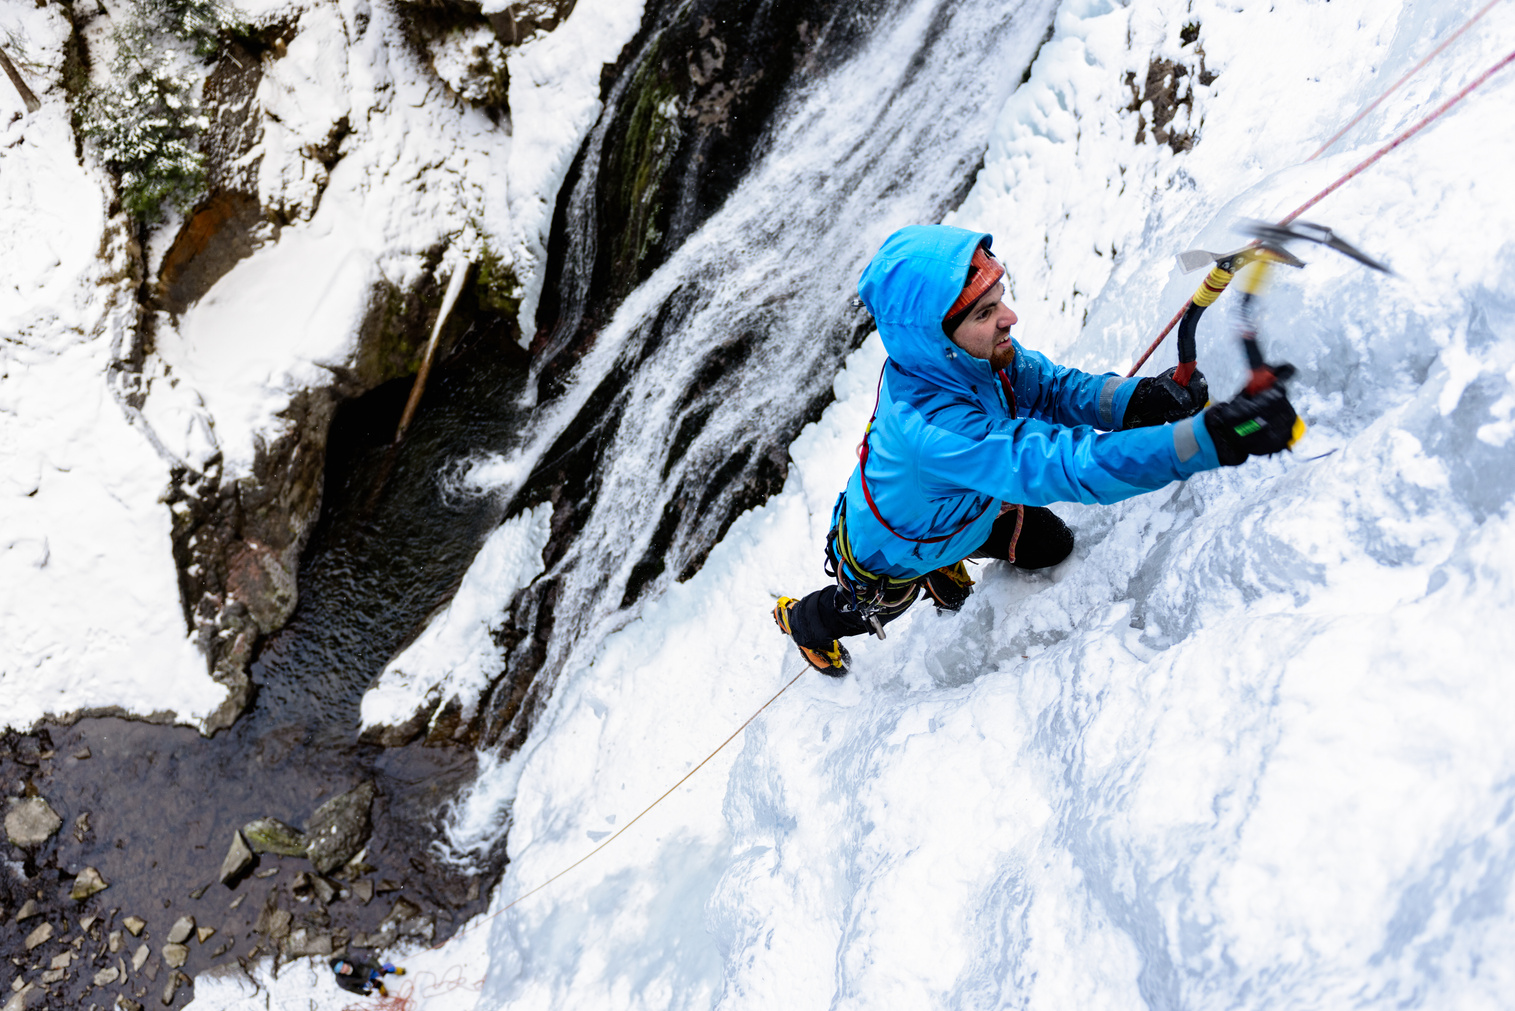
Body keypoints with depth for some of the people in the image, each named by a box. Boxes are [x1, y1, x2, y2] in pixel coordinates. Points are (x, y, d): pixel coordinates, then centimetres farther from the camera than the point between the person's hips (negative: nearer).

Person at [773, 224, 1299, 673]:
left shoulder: (974, 352, -28)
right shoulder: (932, 428, -52)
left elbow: (1052, 387, -21)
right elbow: (1068, 465, -58)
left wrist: (1136, 399, -43)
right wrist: (1211, 437, -65)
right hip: (888, 555, -5)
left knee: (1052, 545, 18)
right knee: (864, 610, 27)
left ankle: (944, 568, 43)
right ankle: (802, 618, 62)